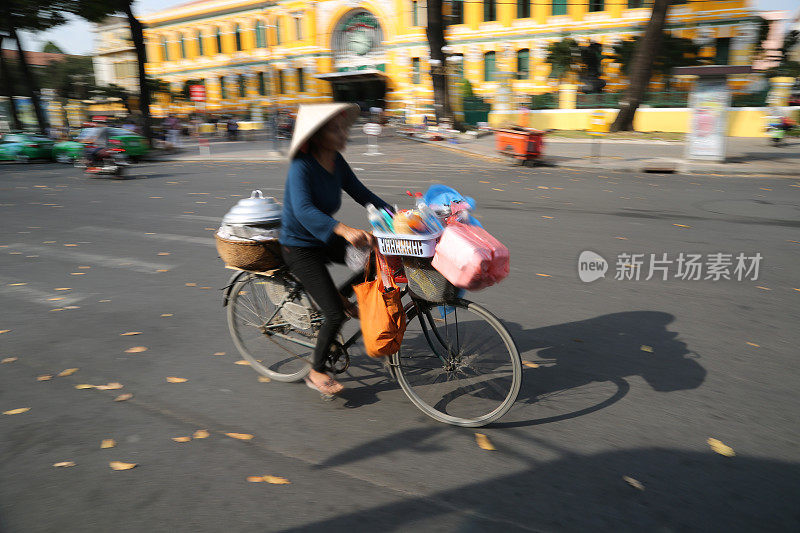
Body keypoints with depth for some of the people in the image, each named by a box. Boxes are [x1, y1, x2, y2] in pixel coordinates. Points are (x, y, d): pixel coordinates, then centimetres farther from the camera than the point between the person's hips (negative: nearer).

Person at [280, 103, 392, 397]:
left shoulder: (336, 161, -3)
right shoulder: (302, 167, -25)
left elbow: (361, 193, 5)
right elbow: (304, 210, -40)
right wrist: (344, 230, -54)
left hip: (324, 240, 7)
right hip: (299, 247, -7)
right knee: (335, 314, -12)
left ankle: (346, 298, 18)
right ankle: (316, 372, 11)